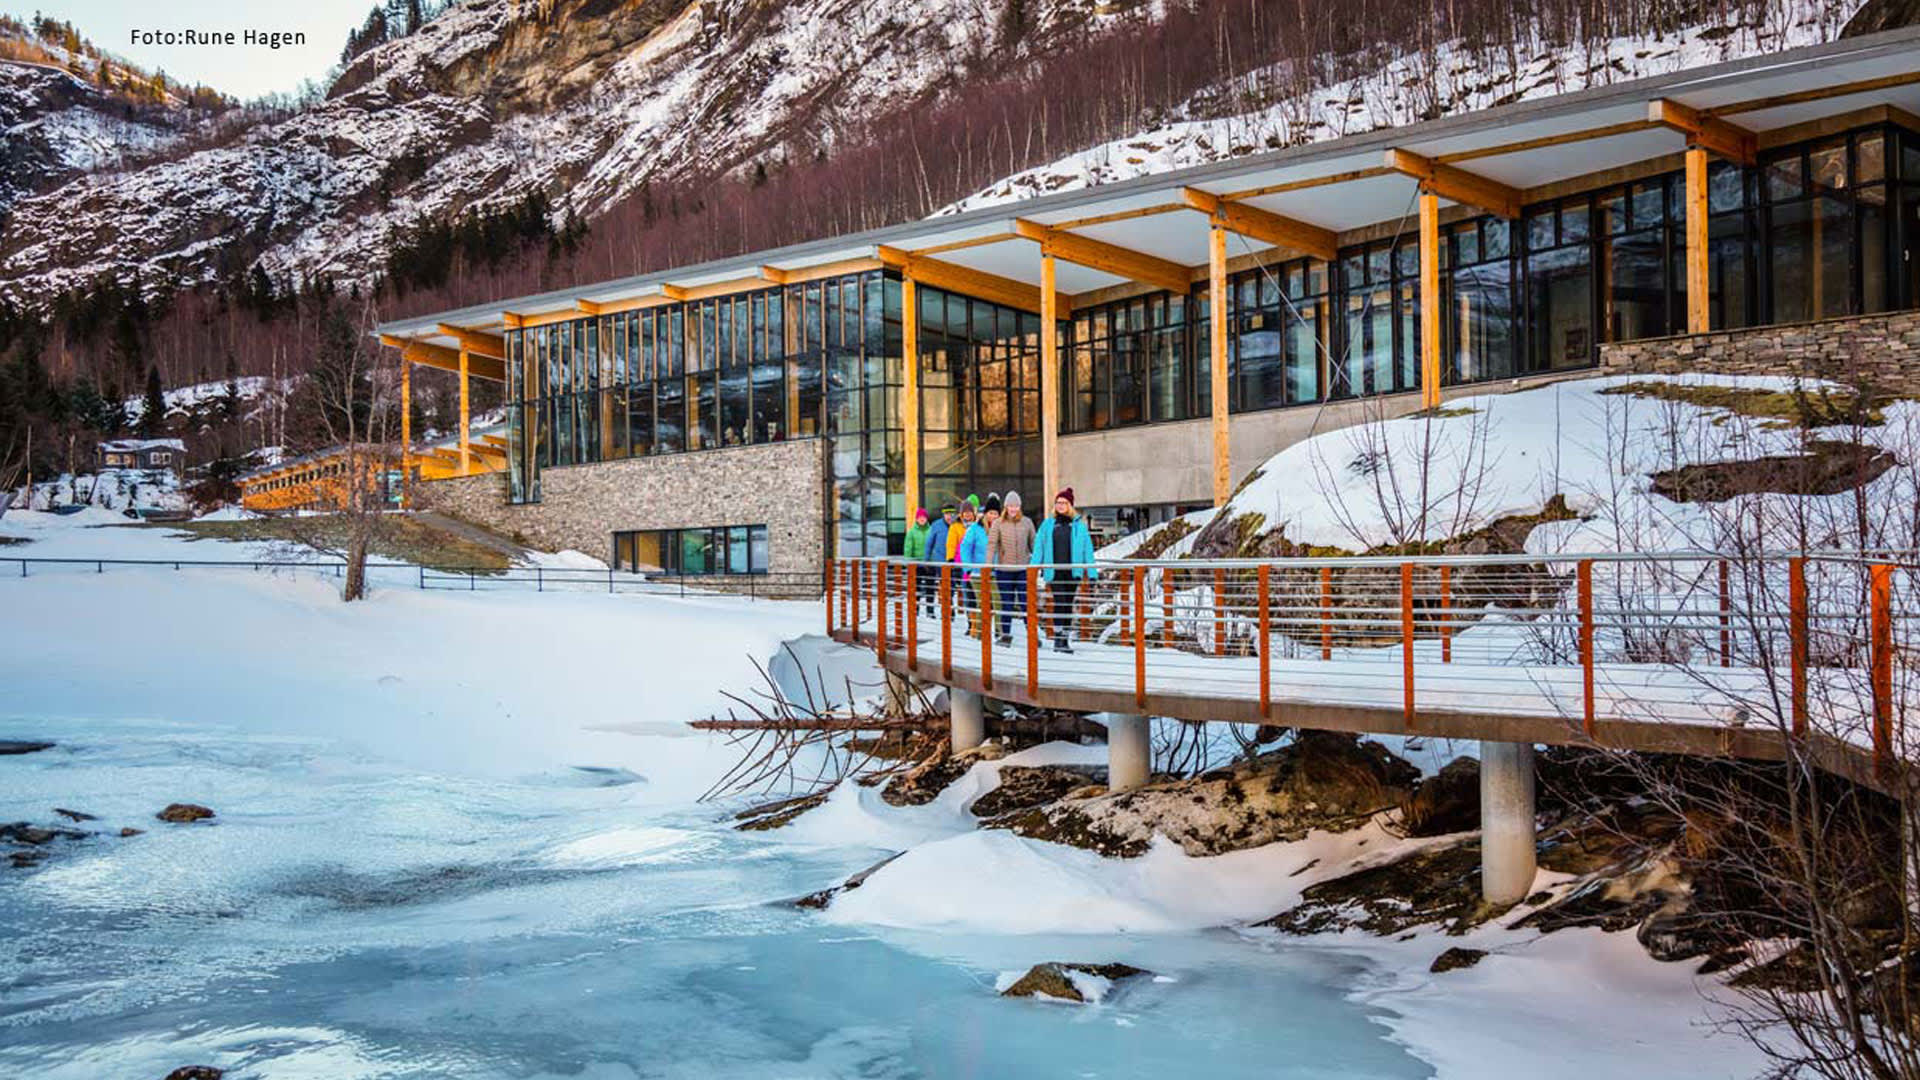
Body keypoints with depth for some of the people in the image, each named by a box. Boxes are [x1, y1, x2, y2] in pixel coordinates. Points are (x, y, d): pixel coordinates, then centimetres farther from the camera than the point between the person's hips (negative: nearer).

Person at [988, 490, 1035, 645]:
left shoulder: (1027, 522, 5)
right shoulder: (998, 524, 0)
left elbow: (1033, 543, 12)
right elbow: (992, 544, -5)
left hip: (1023, 569, 0)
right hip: (1004, 569, 0)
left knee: (1026, 602, -1)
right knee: (1006, 603, 7)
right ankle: (1006, 635, 16)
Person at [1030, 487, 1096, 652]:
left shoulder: (1079, 525, 5)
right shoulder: (1048, 525, 6)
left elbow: (1087, 548, 6)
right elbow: (1039, 547, 6)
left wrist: (1090, 571, 0)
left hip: (1073, 571, 1)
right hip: (1054, 571, -1)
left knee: (1068, 605, 8)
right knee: (1059, 603, -13)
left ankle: (1065, 640, 16)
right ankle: (1057, 638, -11)